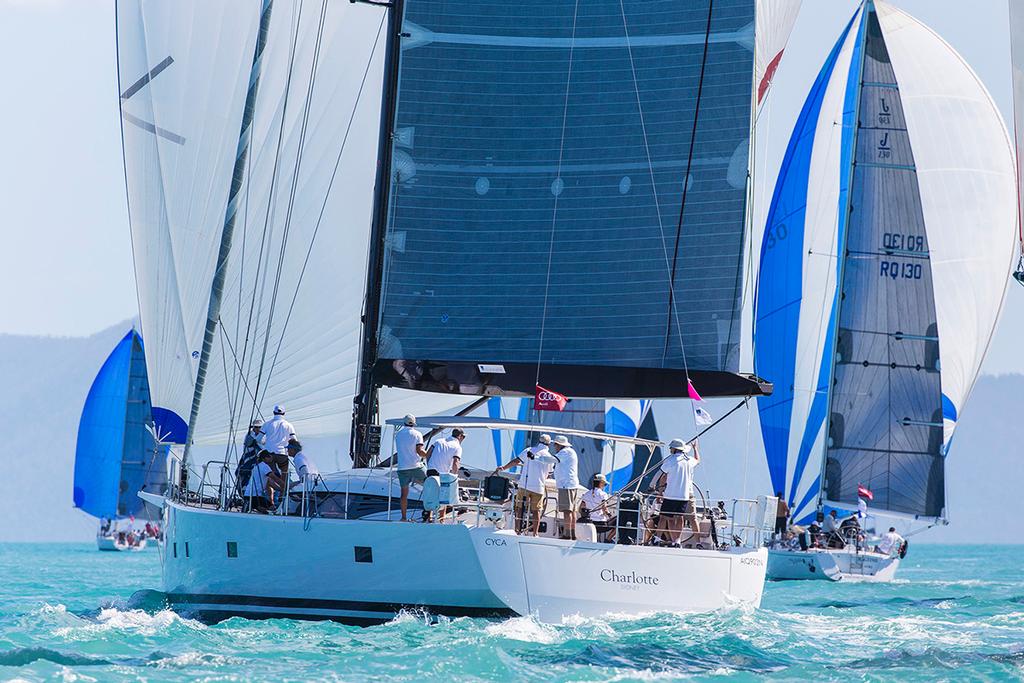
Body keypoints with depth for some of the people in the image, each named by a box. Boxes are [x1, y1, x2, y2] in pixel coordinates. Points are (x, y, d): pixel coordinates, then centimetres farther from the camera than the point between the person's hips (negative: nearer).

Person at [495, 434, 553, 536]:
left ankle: (518, 530, 0)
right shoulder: (549, 457, 5)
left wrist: (503, 468, -1)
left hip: (524, 485, -1)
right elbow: (548, 475, 14)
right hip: (539, 487, 1)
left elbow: (516, 461, -6)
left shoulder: (529, 450, 1)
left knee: (520, 508, 6)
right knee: (536, 511, 9)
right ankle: (535, 533, 7)